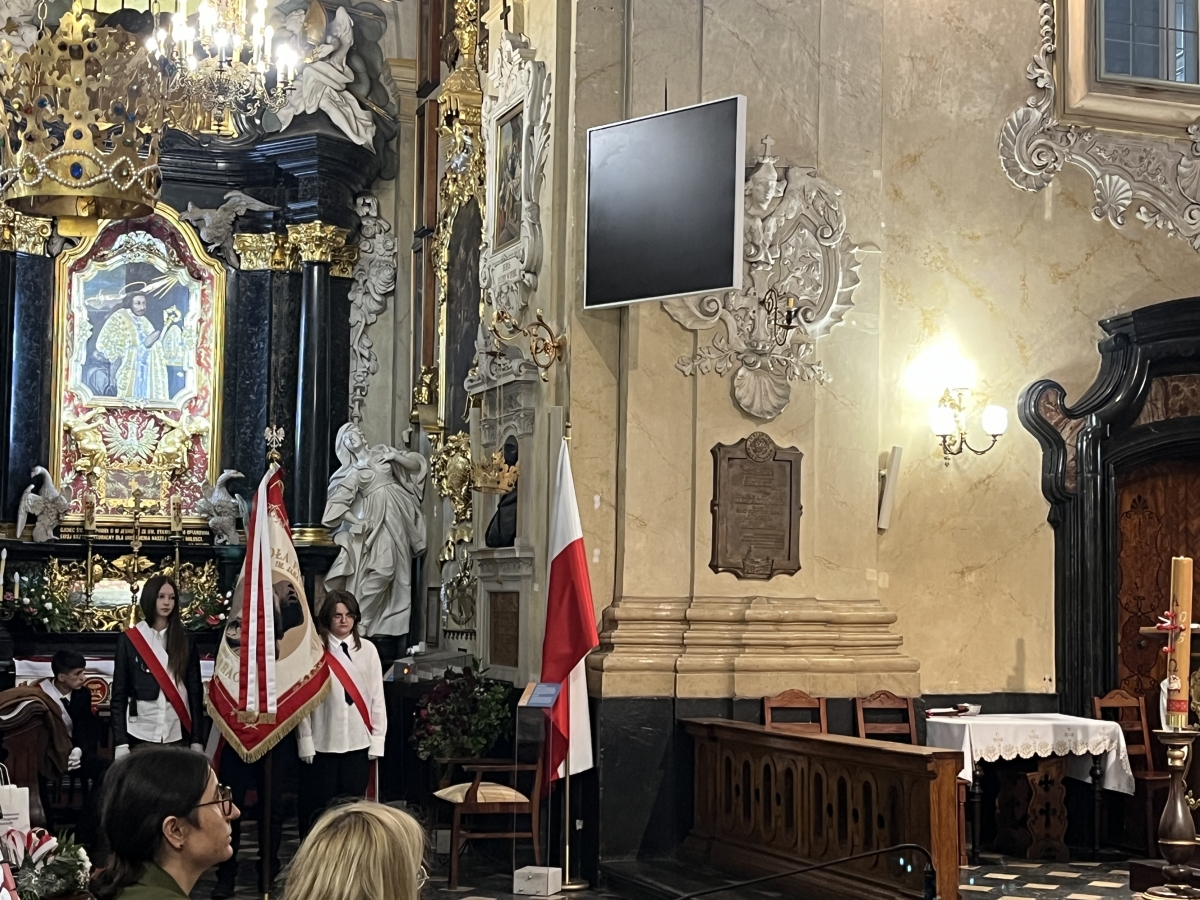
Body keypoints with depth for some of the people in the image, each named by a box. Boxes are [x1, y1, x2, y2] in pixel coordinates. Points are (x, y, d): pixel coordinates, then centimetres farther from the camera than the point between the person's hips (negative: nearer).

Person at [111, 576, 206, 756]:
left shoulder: (185, 640, 7)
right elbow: (119, 694, 1)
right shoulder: (129, 640, 2)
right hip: (140, 735, -1)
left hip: (177, 735, 1)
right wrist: (120, 742, -7)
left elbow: (195, 691, 6)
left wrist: (197, 740, 0)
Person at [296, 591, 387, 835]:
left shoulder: (367, 650, 4)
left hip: (358, 742, 2)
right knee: (318, 807, 4)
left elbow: (377, 697, 5)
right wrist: (305, 741, -7)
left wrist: (378, 739, 1)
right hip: (323, 743, -2)